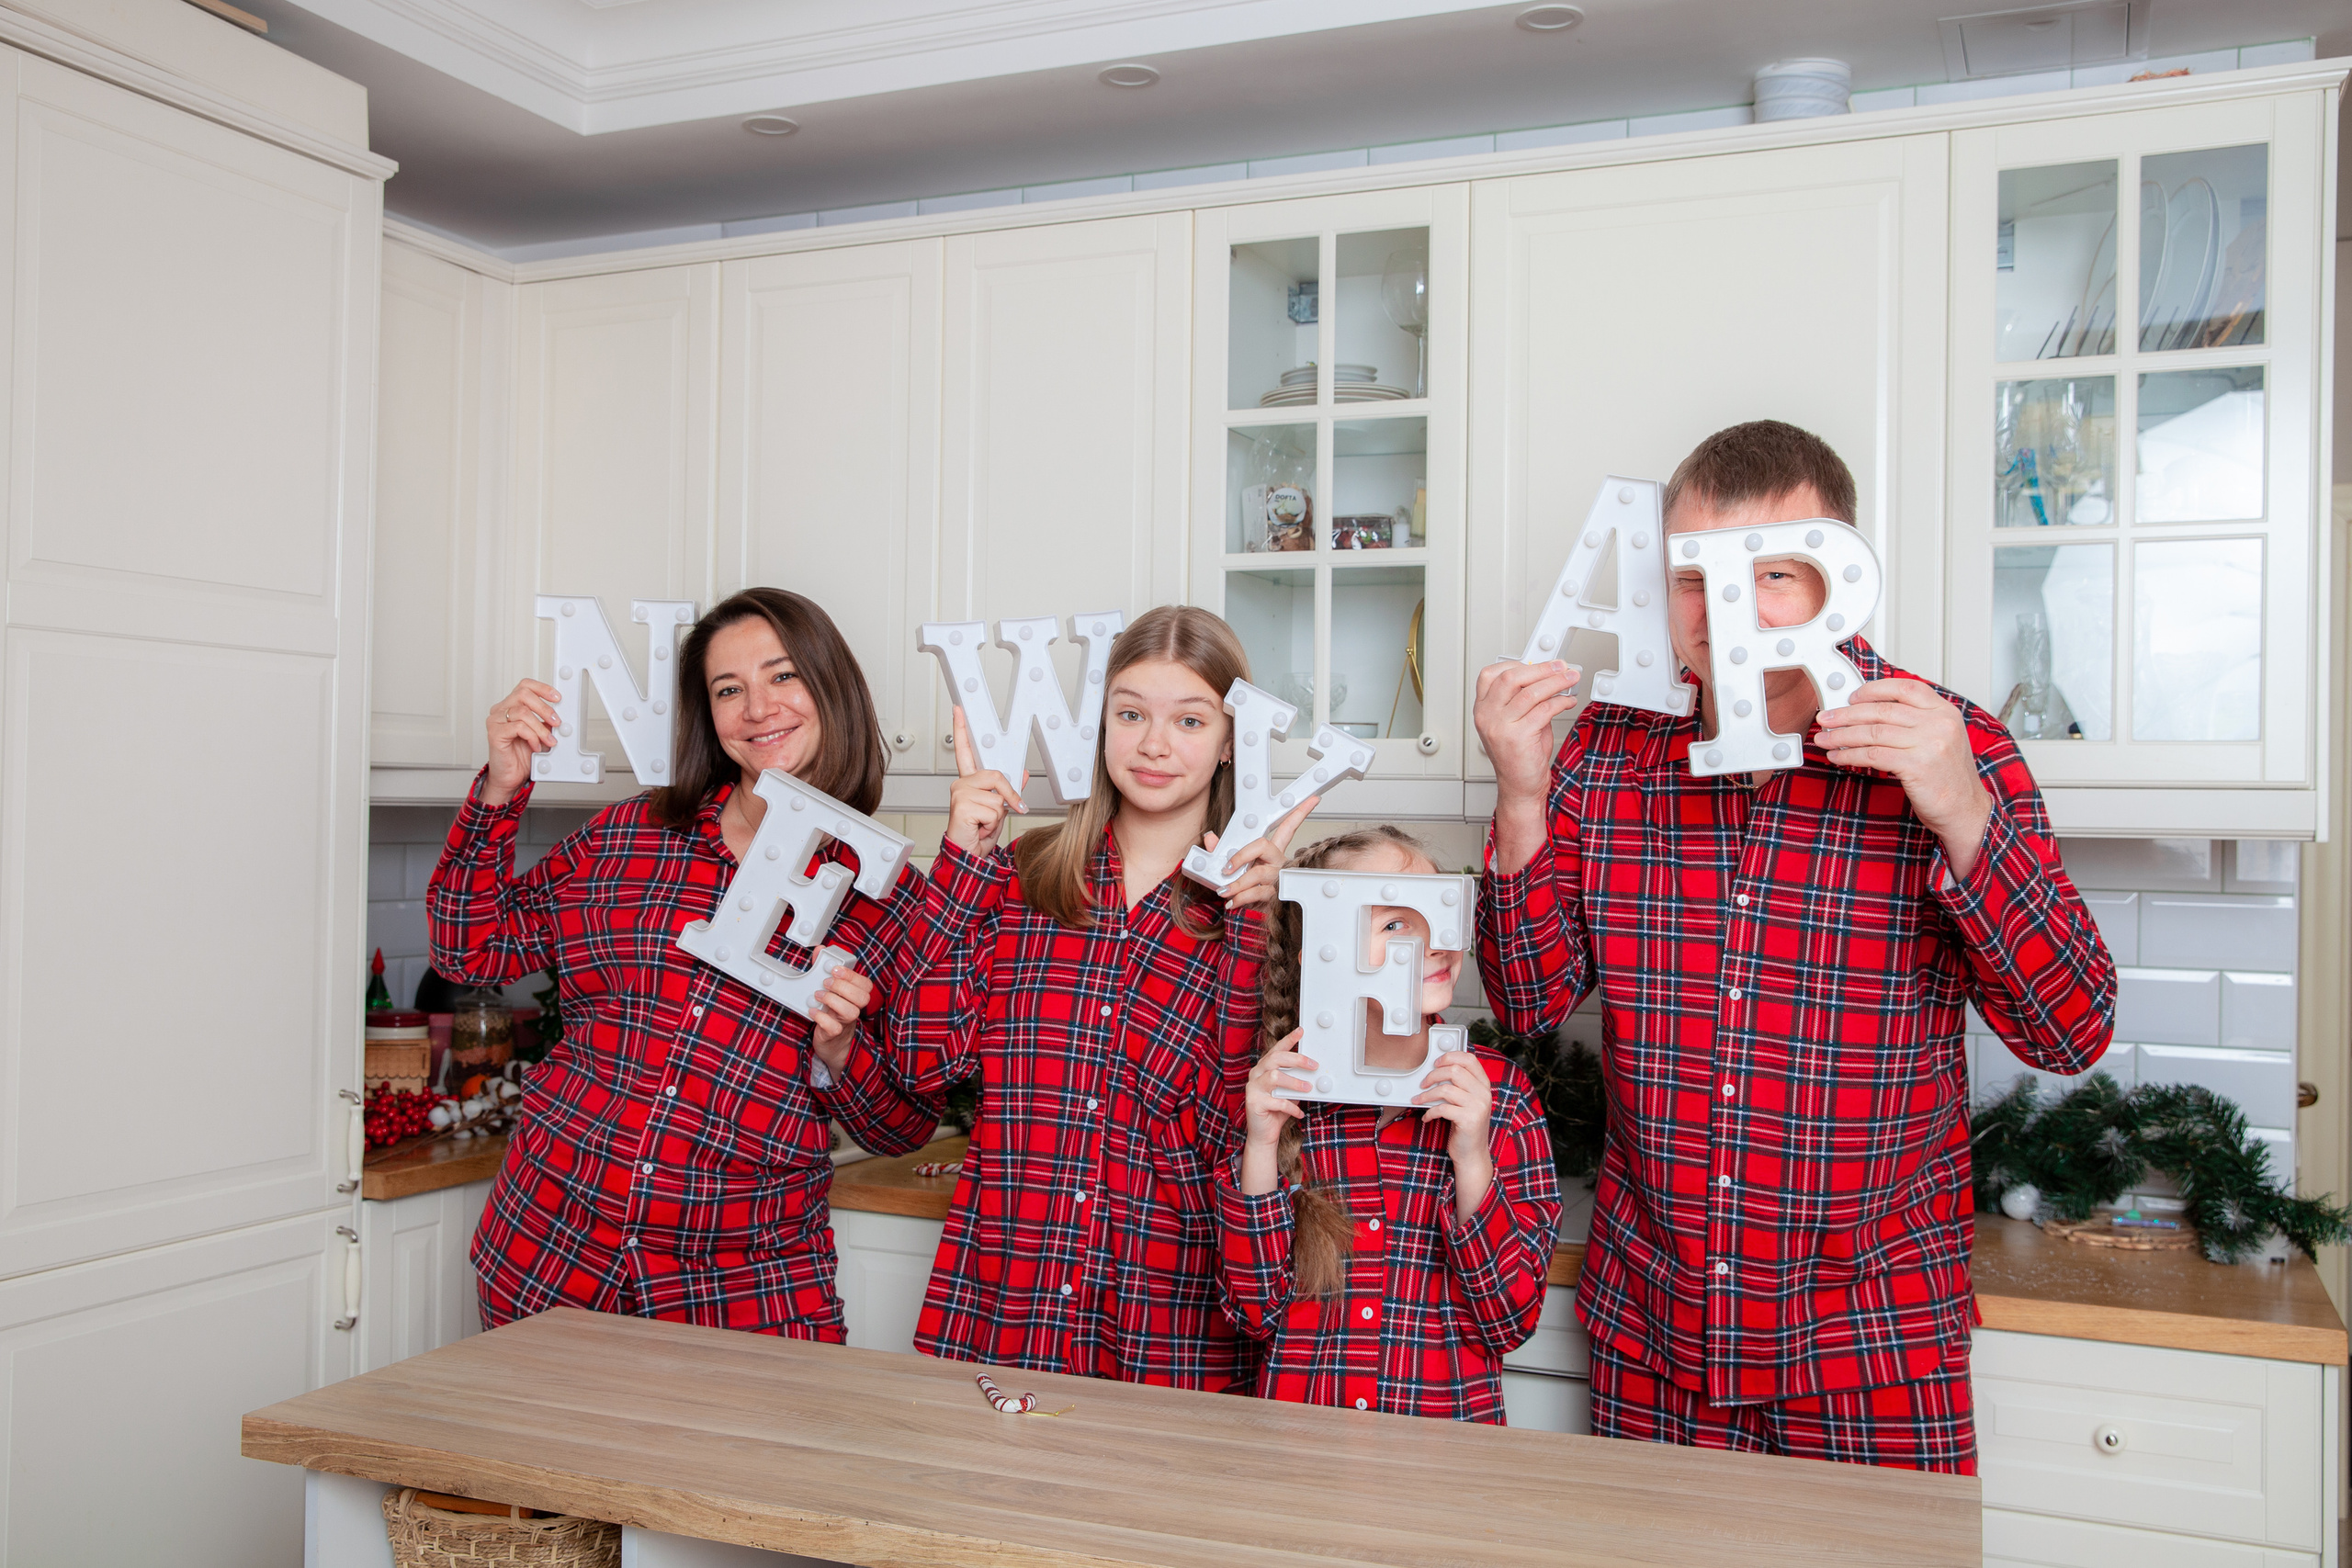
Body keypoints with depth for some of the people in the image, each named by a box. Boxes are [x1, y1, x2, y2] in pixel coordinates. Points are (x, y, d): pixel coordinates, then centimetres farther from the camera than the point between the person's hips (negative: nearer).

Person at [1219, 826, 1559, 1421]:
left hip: (1447, 1427, 1)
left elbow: (1512, 1320, -3)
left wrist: (1471, 1160, -15)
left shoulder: (1498, 1090, -1)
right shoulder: (1284, 1089, 1)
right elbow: (1255, 1313, 0)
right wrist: (1260, 1147, -10)